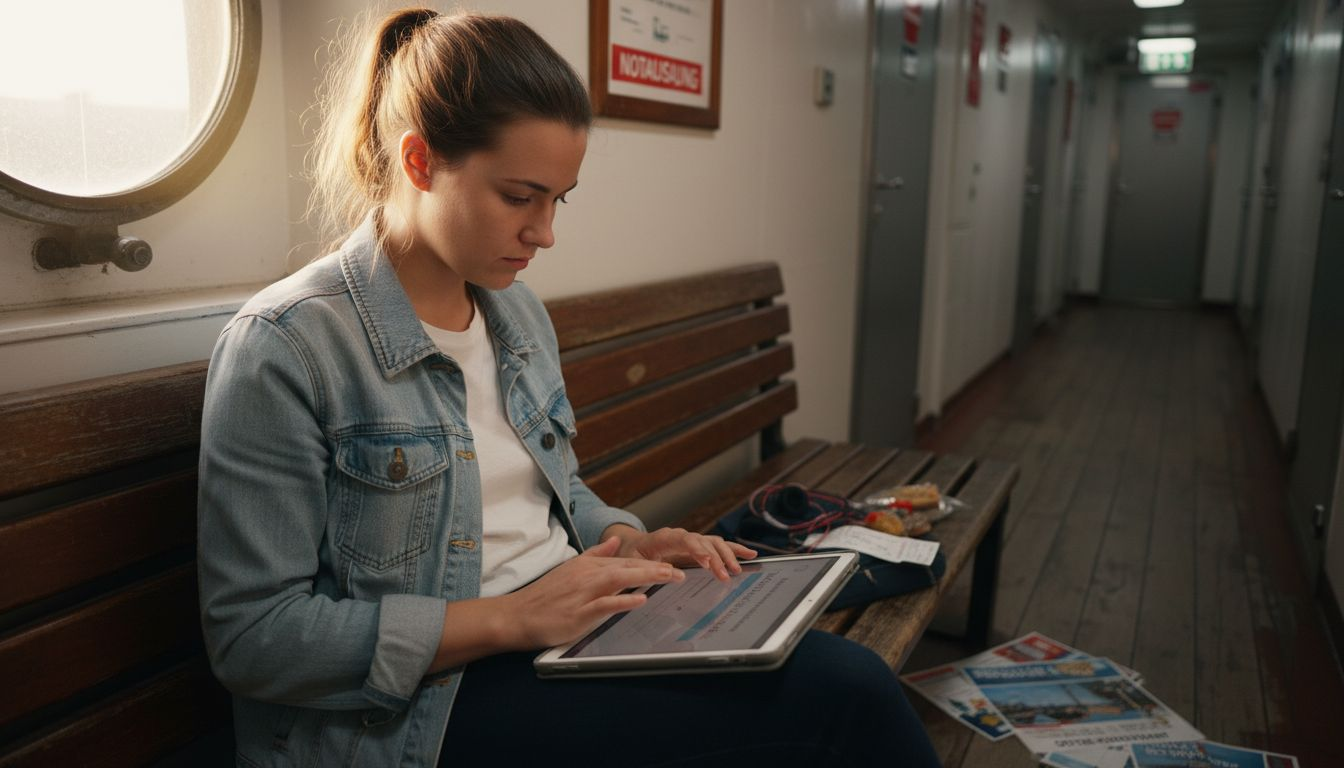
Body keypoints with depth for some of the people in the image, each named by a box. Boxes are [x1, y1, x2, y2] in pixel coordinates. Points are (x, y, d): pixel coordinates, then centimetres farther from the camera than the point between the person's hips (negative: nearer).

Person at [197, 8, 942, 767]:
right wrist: (510, 618, -21)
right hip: (436, 702, -6)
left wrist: (629, 541, -1)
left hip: (573, 625, 7)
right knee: (842, 695, -21)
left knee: (852, 675, -15)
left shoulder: (519, 311, 9)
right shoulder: (283, 347, -14)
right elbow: (253, 638, -16)